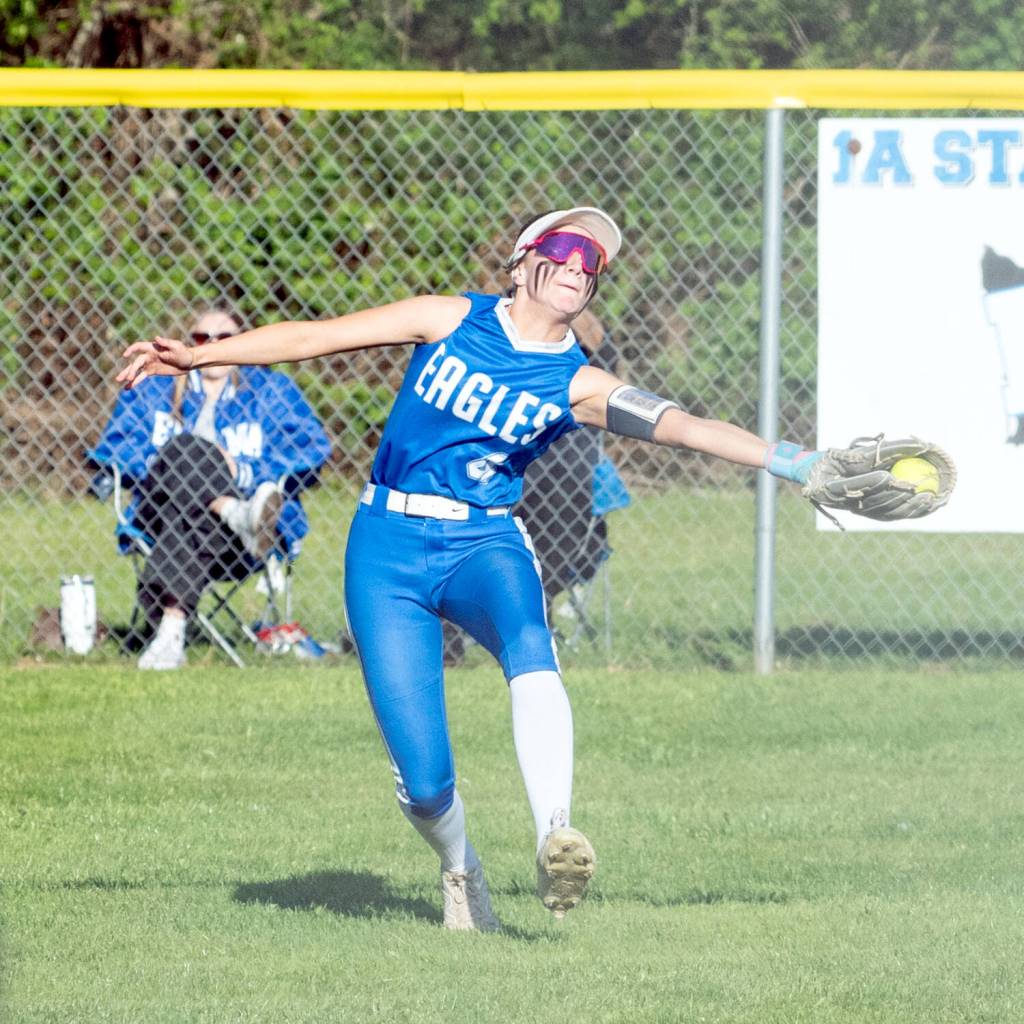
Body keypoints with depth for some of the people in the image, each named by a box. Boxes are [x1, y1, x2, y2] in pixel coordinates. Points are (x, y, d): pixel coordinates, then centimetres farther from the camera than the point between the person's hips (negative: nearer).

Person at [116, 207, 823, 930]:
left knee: (529, 646, -38)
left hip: (484, 545, 0)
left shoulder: (578, 385, 3)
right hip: (387, 551, 0)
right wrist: (196, 356, 5)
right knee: (424, 781, -10)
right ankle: (460, 871, 23)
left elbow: (682, 426, -9)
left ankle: (555, 839, -51)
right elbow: (314, 338, 7)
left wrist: (789, 462, -21)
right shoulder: (452, 320, 4)